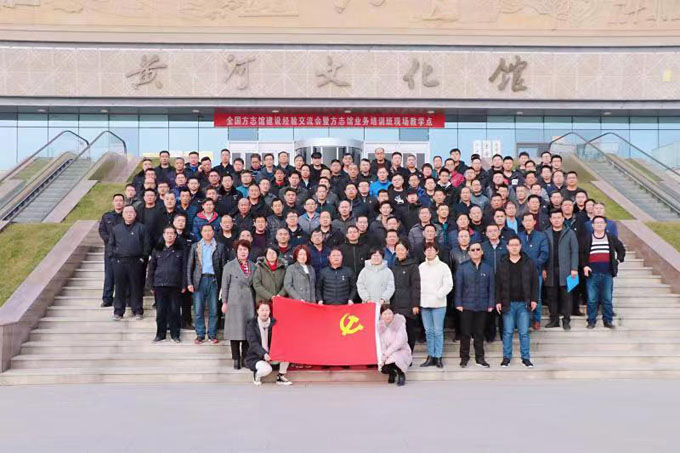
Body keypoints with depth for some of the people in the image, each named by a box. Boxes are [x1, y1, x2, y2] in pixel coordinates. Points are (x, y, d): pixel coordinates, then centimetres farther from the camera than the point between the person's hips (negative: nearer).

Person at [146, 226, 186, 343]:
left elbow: (184, 268, 4)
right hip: (160, 285, 1)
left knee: (174, 310, 2)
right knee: (160, 311, 3)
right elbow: (151, 268, 10)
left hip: (175, 285, -1)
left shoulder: (180, 250, 6)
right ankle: (160, 334, 14)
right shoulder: (157, 250, 9)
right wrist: (151, 285, 6)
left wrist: (184, 285, -1)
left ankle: (175, 334, 12)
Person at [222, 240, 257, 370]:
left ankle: (245, 358, 12)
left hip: (249, 302, 3)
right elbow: (225, 285, 2)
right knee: (235, 330, -1)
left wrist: (256, 301, 8)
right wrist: (224, 302, -2)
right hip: (234, 302, -3)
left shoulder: (253, 266, 11)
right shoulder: (229, 266, 2)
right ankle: (236, 359, 6)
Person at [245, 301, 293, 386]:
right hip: (255, 357, -4)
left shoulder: (274, 322, 2)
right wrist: (264, 354, -34)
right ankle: (256, 375, 3)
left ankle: (281, 376, -2)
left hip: (271, 356, 4)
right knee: (266, 369, -33)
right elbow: (253, 343, -19)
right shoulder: (251, 324, -8)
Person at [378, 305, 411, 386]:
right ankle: (392, 373, 13)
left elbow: (399, 343, -21)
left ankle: (401, 374, -3)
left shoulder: (400, 324, -14)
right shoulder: (380, 326, -1)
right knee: (383, 369, -26)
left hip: (402, 351, -3)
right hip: (388, 354, 3)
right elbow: (381, 344, -3)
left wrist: (386, 355, -25)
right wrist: (382, 357, -20)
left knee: (394, 358, -36)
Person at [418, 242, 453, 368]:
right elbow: (417, 283, 10)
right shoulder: (421, 267, 8)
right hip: (424, 304, 3)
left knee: (438, 331, -2)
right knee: (428, 331, 8)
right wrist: (420, 296, -1)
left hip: (438, 304, -3)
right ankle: (430, 356, 14)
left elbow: (448, 284, -6)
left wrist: (438, 295, -11)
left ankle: (438, 357, 6)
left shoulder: (443, 267, -1)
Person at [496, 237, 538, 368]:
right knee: (507, 332, 5)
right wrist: (498, 301, -1)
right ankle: (506, 357, 14)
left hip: (524, 303, 0)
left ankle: (526, 358, 13)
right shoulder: (502, 263, 4)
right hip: (508, 303, 0)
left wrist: (534, 299, -3)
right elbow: (498, 284, 4)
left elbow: (535, 282, 3)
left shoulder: (529, 262, 3)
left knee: (524, 332, 4)